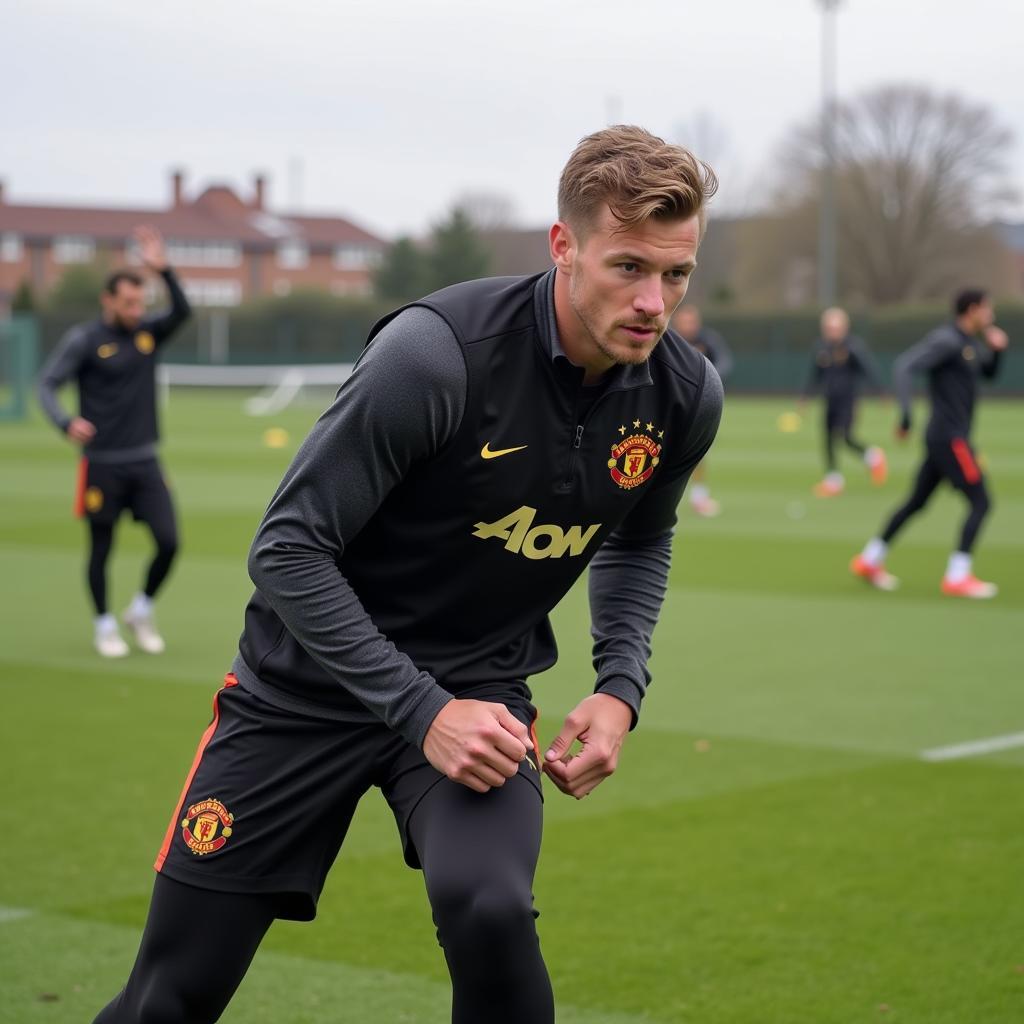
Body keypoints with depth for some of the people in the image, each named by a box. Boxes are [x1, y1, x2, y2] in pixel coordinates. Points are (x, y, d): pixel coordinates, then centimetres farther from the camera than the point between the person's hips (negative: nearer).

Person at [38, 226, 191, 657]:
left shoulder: (148, 332, 6)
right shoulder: (84, 339, -6)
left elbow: (182, 311, -10)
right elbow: (48, 383, -10)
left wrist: (163, 269, -25)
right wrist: (67, 423, -28)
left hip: (145, 462, 4)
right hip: (102, 464, -4)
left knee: (169, 542, -4)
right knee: (101, 549, 6)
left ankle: (141, 612, 19)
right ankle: (104, 625, 23)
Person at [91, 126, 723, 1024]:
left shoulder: (684, 396, -8)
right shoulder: (437, 353, -26)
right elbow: (288, 551, -20)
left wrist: (621, 687, -2)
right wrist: (420, 711, -25)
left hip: (476, 690, 3)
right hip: (310, 684, -2)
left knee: (488, 908, -30)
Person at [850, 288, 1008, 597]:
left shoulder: (970, 343, 14)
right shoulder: (946, 340, -15)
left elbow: (989, 372, 29)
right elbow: (904, 366, -23)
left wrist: (996, 349, 7)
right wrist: (906, 415, -28)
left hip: (944, 437, 10)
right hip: (950, 437, -10)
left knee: (916, 502, 16)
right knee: (980, 502, -8)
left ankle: (869, 560, 23)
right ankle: (957, 577, -7)